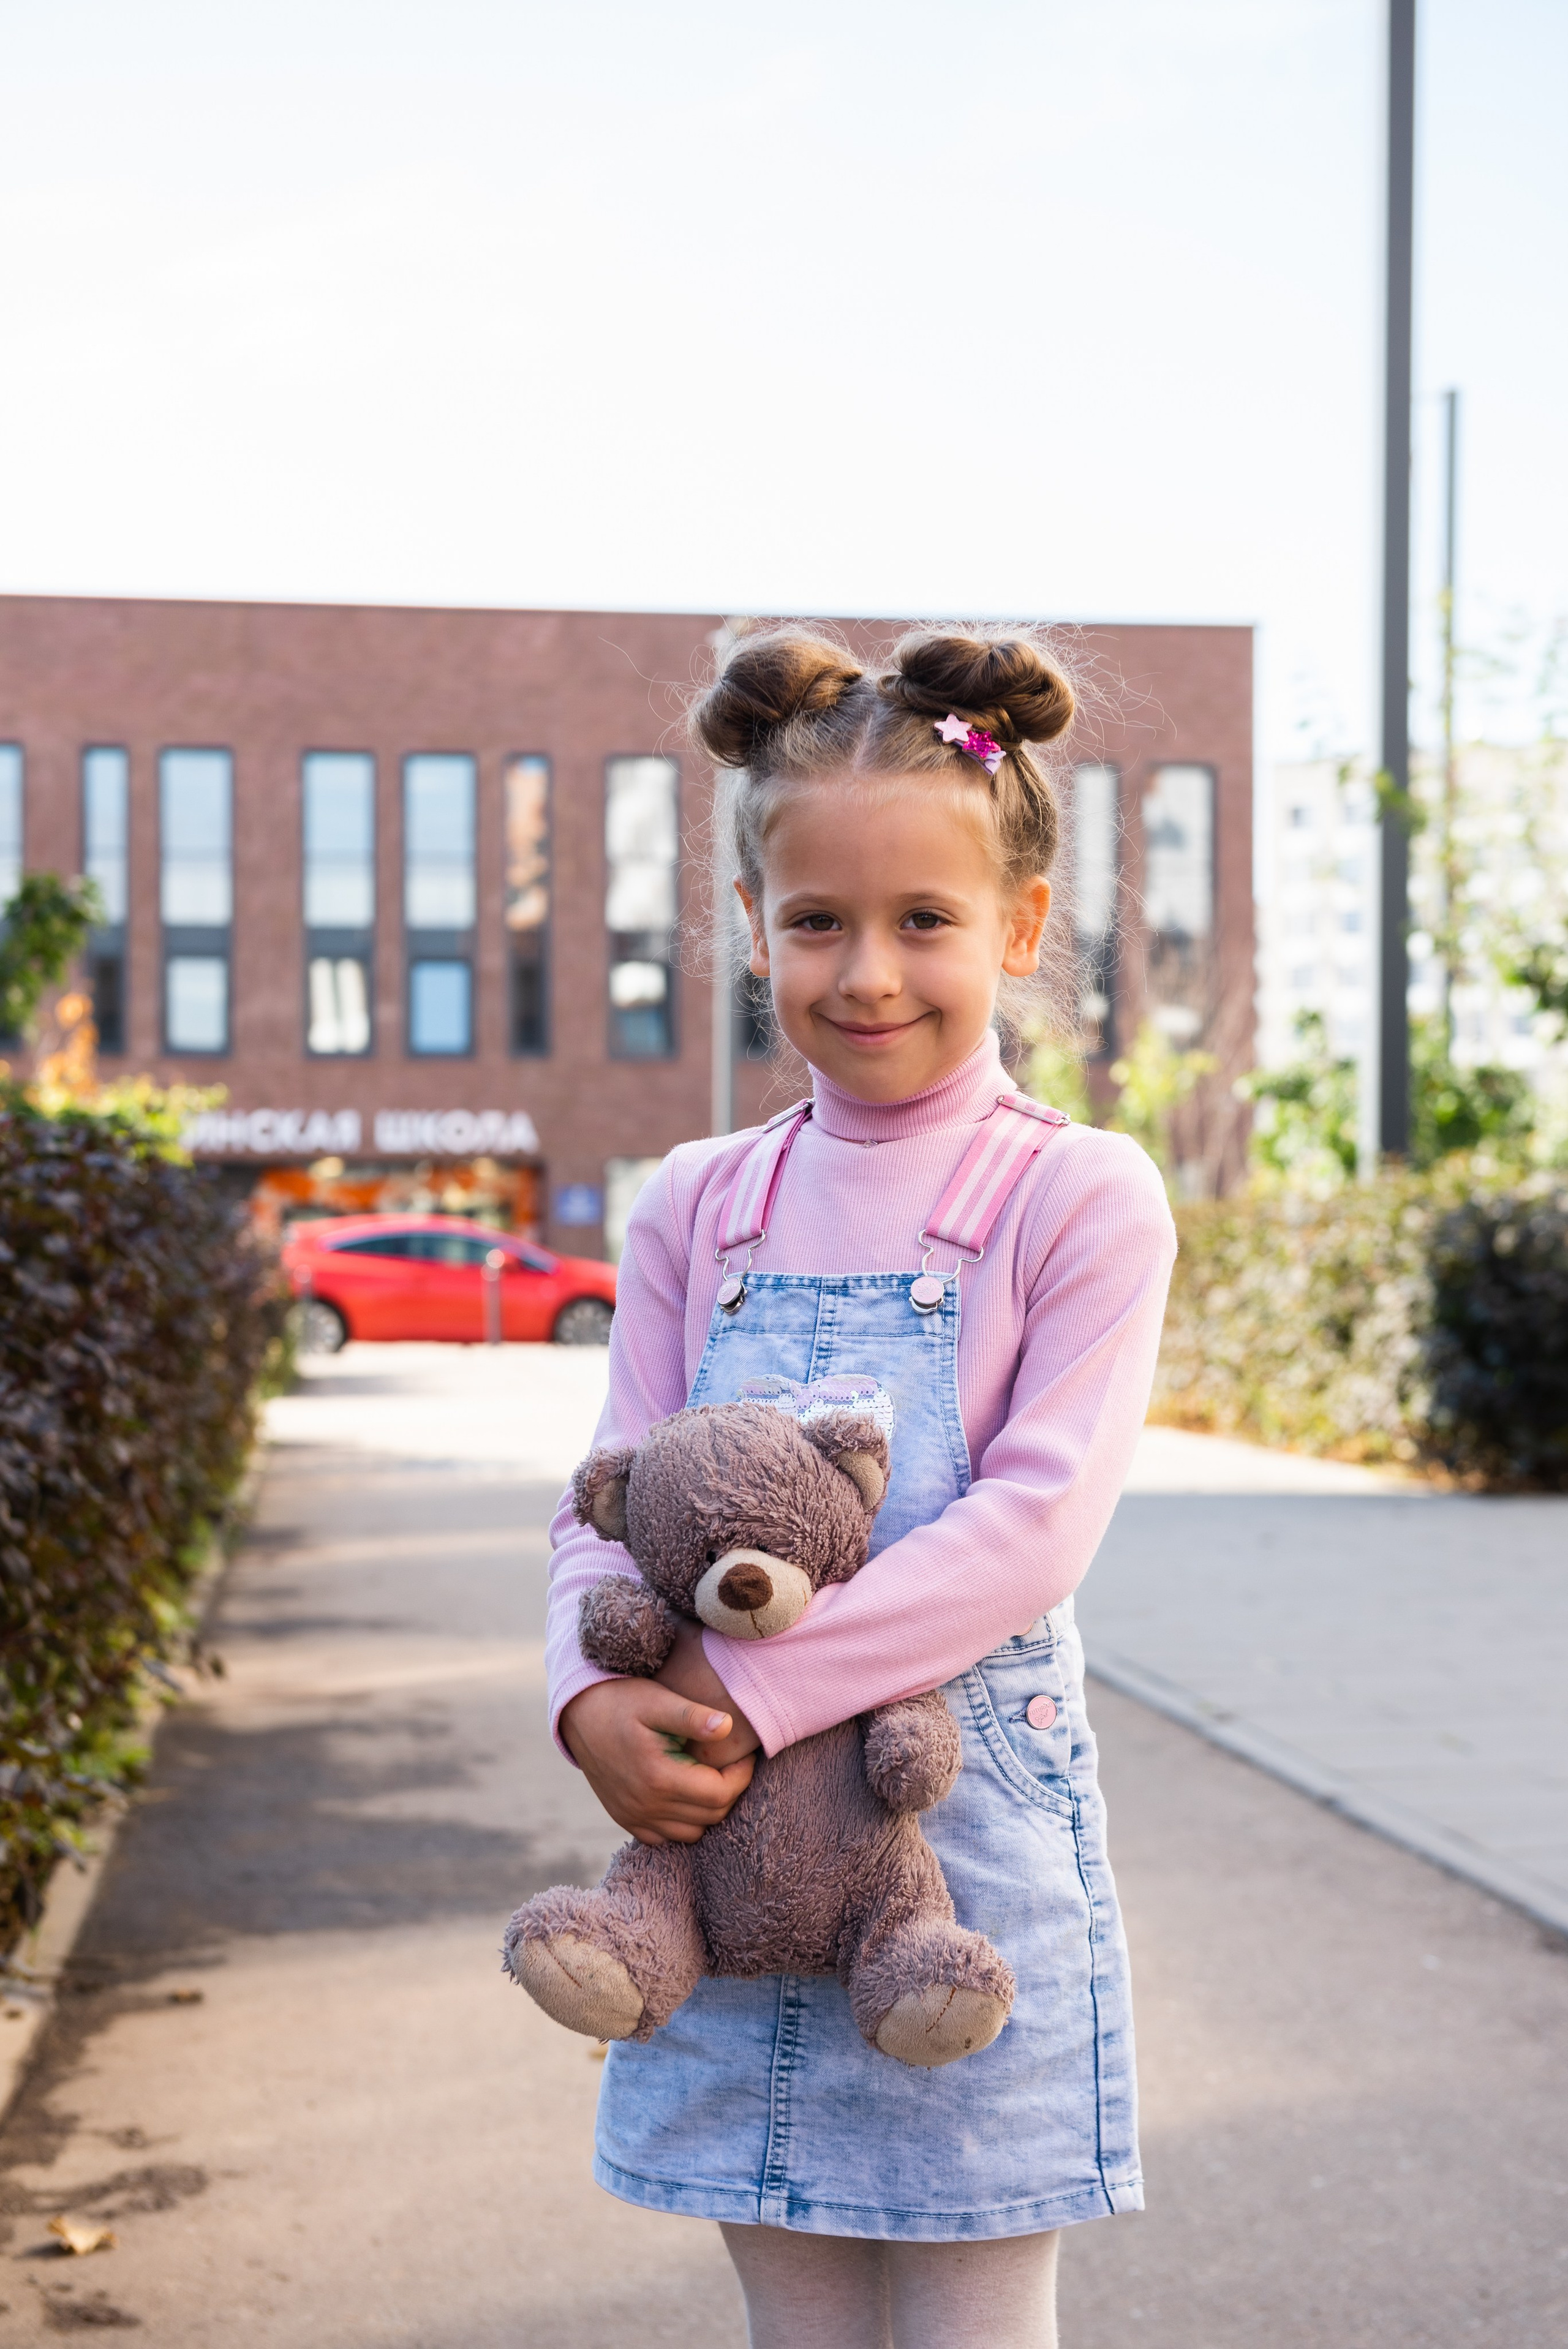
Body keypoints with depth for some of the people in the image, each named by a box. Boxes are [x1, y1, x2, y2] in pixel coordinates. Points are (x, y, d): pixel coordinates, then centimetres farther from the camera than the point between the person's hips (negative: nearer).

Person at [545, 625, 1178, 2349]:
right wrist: (597, 1698, -15)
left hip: (968, 1833, -4)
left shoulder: (1079, 1196, -7)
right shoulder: (699, 1208, 6)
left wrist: (756, 1686, -23)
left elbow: (1034, 1526, -16)